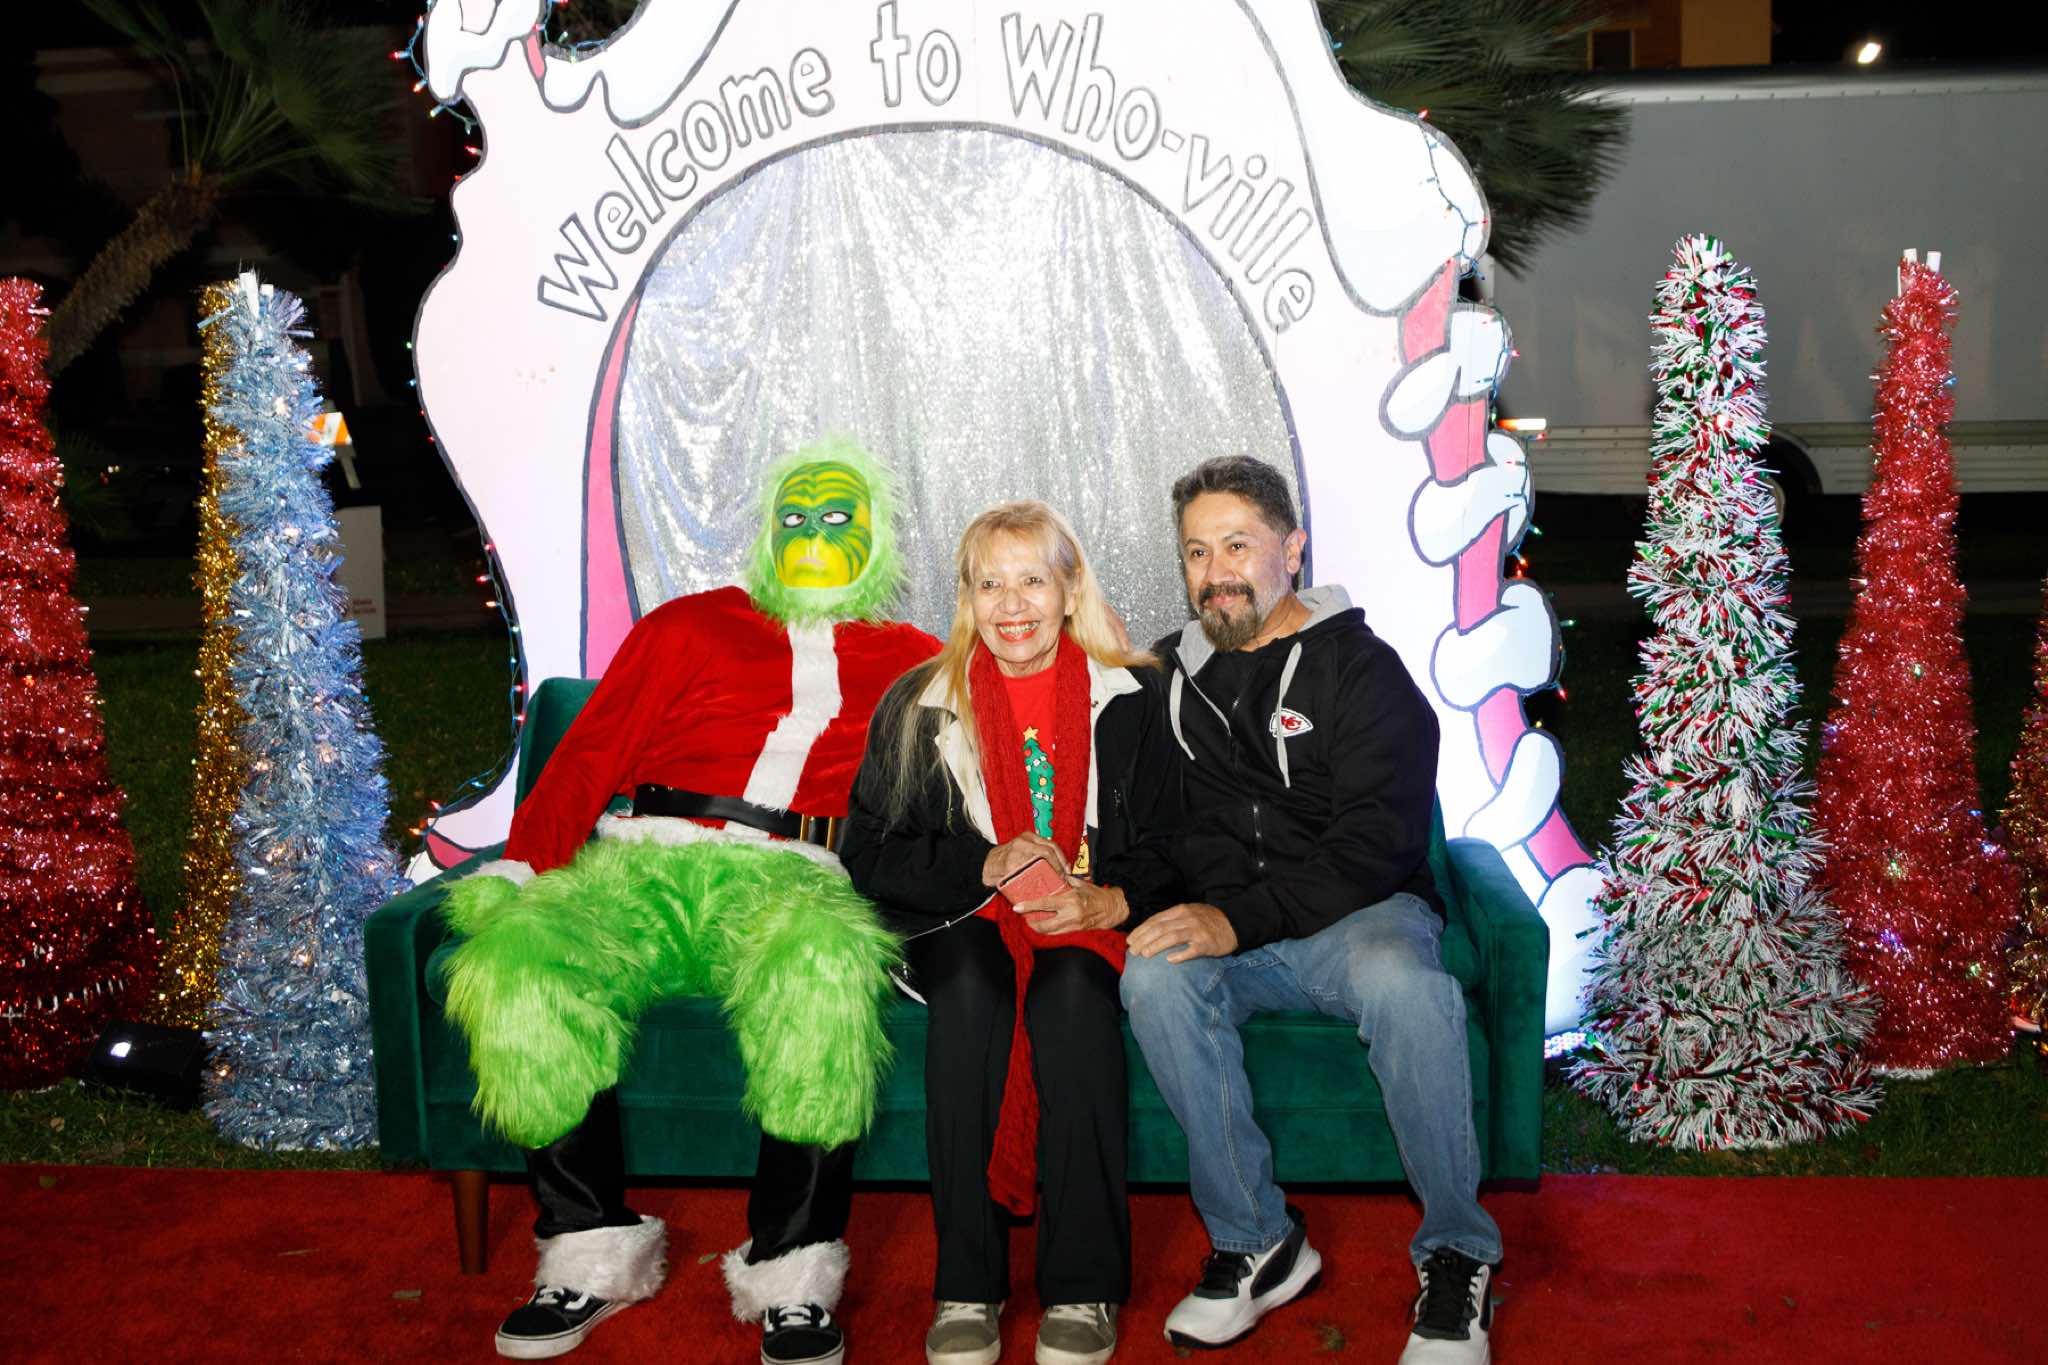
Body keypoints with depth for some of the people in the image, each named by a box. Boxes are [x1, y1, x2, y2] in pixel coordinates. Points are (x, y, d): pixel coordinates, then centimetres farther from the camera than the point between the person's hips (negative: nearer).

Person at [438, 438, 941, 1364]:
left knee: (823, 971, -38)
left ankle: (792, 1270, -24)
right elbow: (586, 757, 13)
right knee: (513, 967, -29)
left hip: (790, 878, -1)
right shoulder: (688, 628, 22)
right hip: (645, 865, 2)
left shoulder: (913, 662, 24)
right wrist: (515, 872, -1)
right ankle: (593, 1248, -12)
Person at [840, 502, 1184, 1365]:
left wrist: (1107, 902, -18)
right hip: (958, 927, 1)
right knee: (971, 977, -34)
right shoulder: (918, 706, 6)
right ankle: (967, 1286, -29)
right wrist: (986, 865, -14)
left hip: (1091, 922, 0)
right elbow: (869, 855, 1)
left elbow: (1167, 849, 4)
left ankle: (1083, 1289, -29)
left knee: (1071, 983, -34)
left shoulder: (1128, 701, 5)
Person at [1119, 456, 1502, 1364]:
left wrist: (1242, 919, -25)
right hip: (1232, 927, 4)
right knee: (1154, 977, -29)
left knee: (1402, 981, -37)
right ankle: (1256, 1242, -17)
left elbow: (1374, 846, -15)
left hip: (1360, 913, -3)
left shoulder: (1361, 668, -4)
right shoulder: (1172, 675, 13)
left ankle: (1455, 1254, -17)